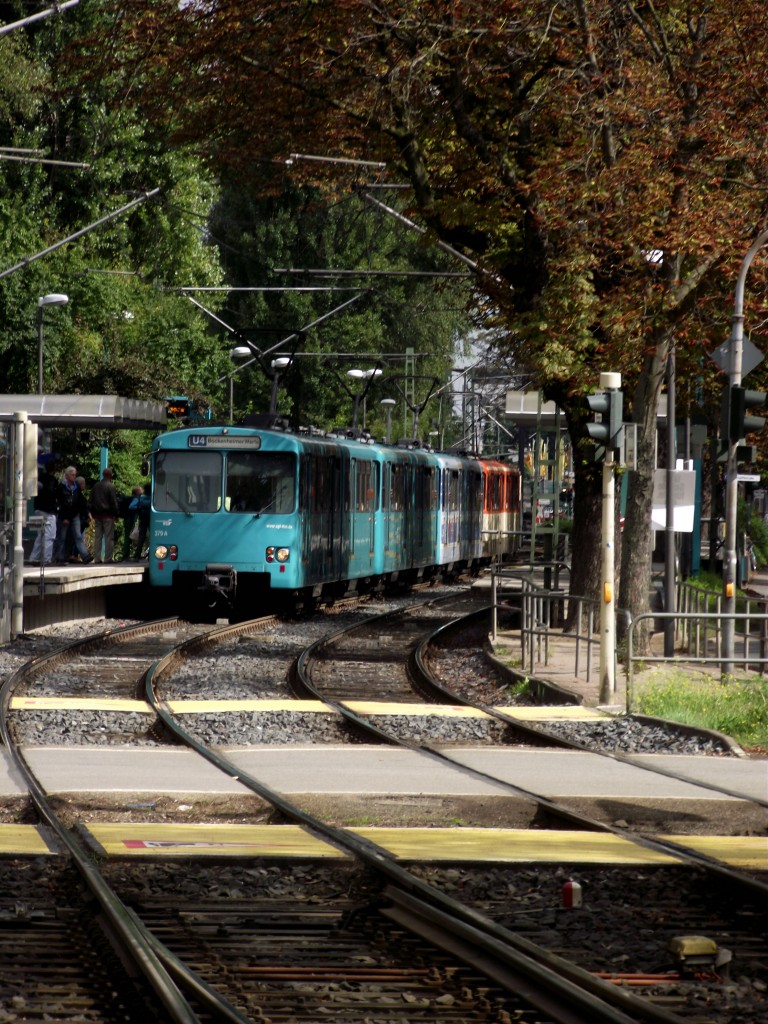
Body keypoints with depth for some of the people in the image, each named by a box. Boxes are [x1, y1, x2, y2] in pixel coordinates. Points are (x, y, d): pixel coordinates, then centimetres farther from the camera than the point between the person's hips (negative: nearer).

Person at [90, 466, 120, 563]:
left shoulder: (95, 486, 10)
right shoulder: (110, 486, -10)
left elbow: (91, 501, 14)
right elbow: (114, 502, -11)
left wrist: (93, 513, 18)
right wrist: (116, 513, -3)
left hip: (97, 514, 6)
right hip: (108, 515, -6)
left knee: (97, 537, 7)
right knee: (109, 537, -2)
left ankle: (97, 558, 6)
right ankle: (108, 558, -6)